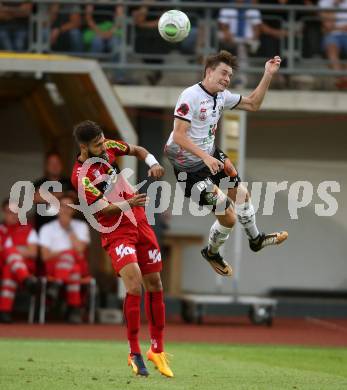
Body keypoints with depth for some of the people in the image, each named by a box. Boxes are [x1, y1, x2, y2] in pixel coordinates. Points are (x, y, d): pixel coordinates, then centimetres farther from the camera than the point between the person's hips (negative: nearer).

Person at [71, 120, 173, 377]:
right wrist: (128, 204, -33)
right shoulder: (82, 177, -20)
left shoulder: (109, 148, -2)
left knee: (155, 285, 7)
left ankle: (157, 350, 20)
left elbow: (137, 150, 17)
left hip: (139, 222, 7)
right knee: (134, 284, -23)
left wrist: (153, 163, -2)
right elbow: (104, 211, -18)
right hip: (116, 231, -7)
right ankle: (135, 354, -13)